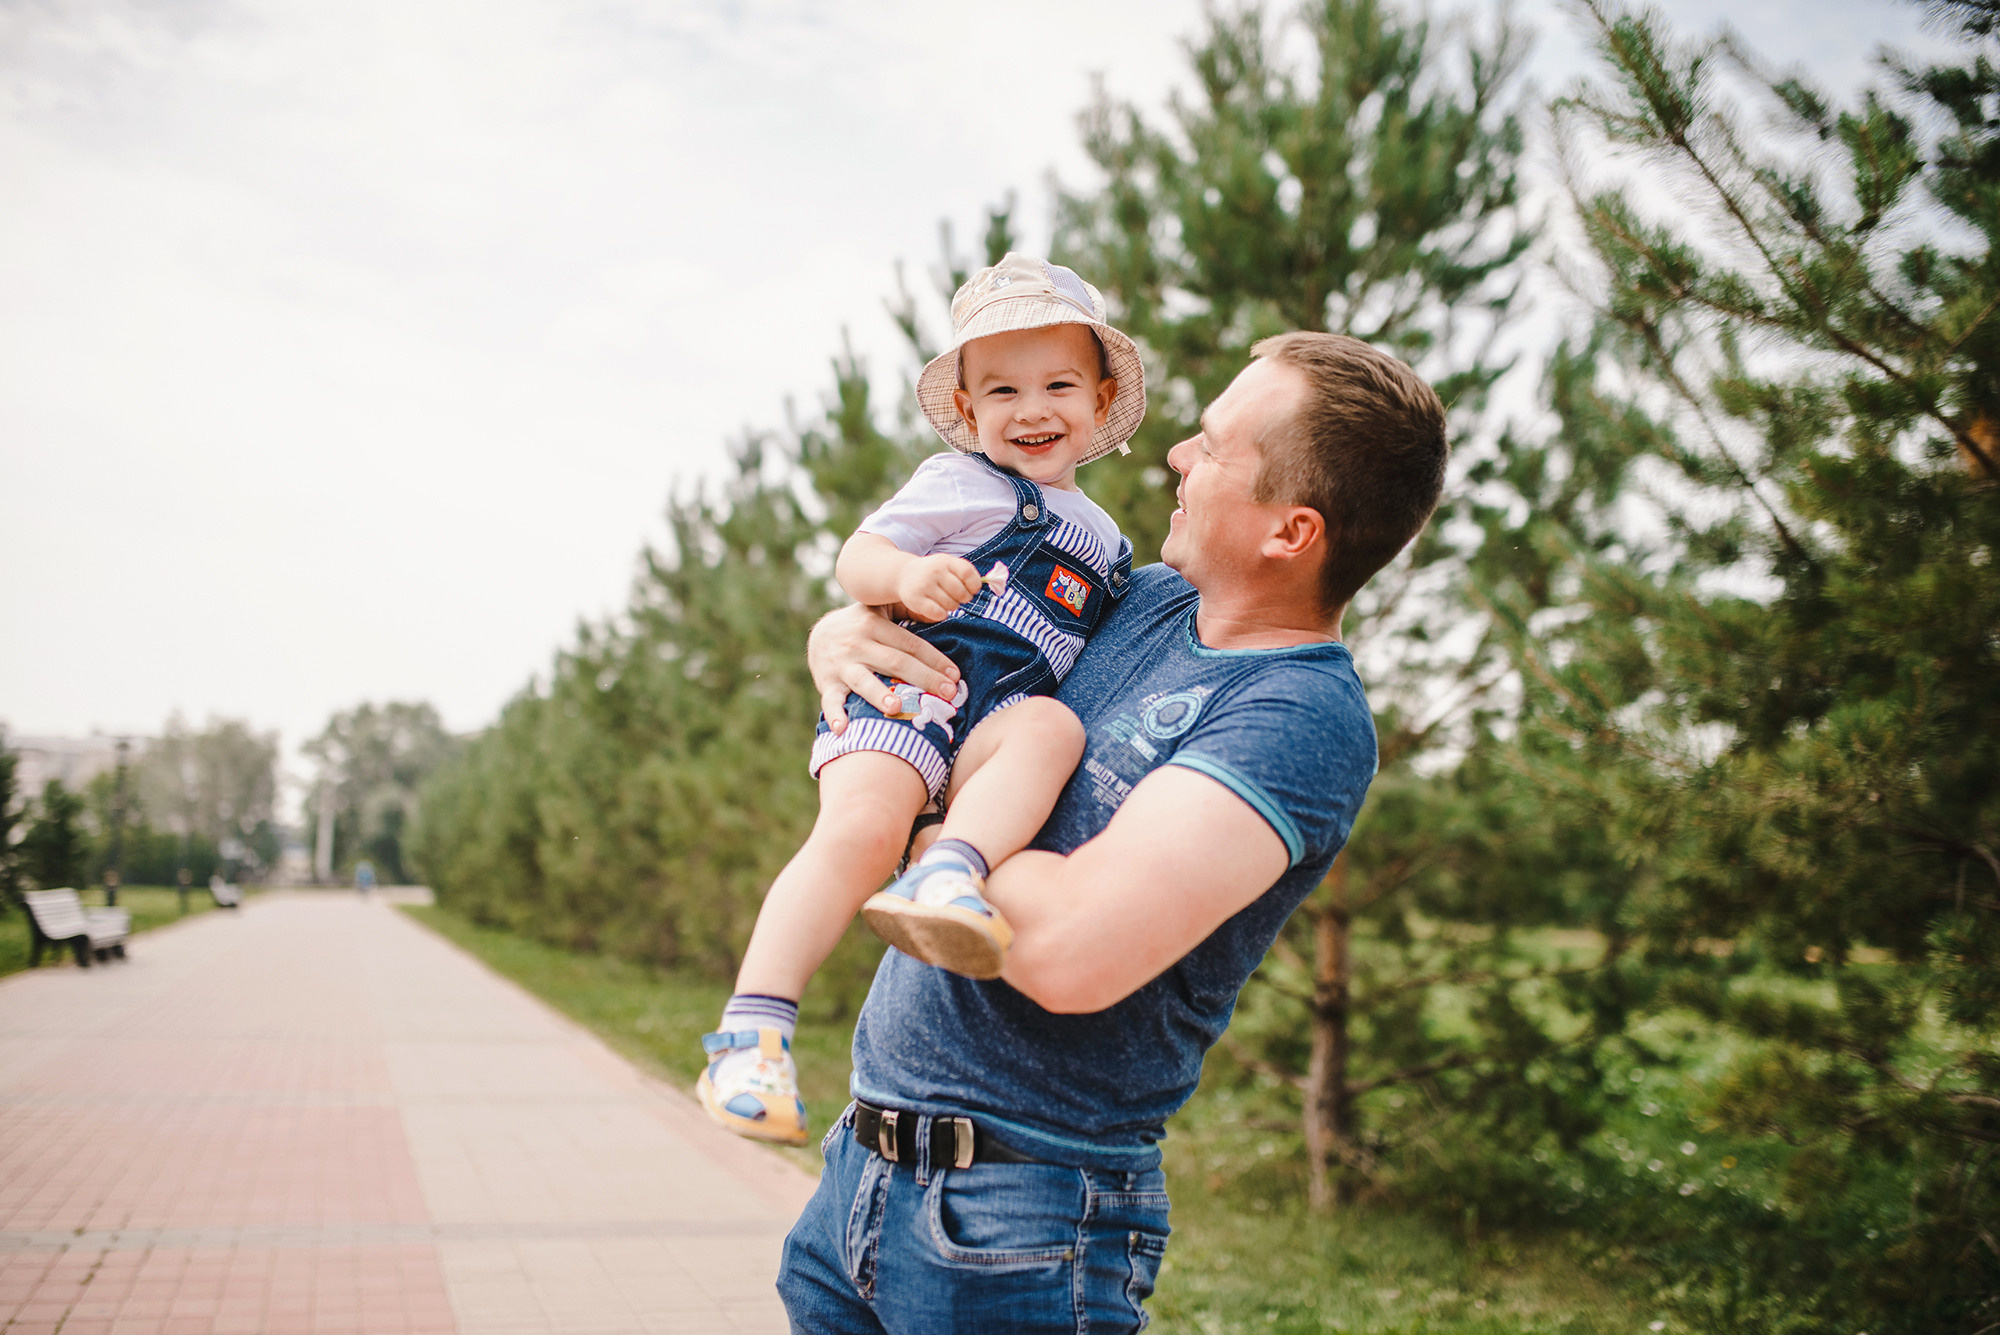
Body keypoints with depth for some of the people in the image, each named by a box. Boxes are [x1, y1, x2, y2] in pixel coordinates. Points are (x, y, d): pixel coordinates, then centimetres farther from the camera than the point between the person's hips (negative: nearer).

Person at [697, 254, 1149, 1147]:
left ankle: (950, 875, -53)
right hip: (906, 691, -4)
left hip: (996, 720, 4)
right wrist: (905, 576, -20)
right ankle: (753, 1028, -30)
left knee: (1053, 725, -33)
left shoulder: (1103, 536, 29)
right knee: (862, 829, -31)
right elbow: (856, 557, 1)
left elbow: (1090, 648, 40)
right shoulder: (959, 484, 11)